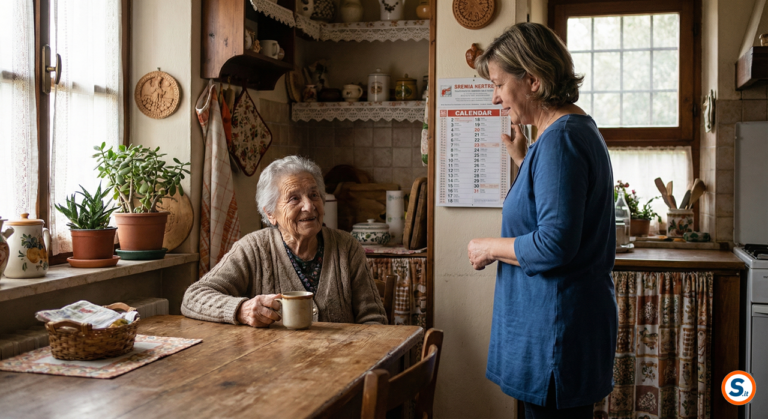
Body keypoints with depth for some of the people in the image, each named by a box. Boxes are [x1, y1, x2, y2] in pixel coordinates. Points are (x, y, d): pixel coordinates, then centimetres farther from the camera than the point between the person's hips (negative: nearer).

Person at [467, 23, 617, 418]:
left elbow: (555, 245, -26)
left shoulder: (560, 140, -20)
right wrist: (522, 160, 17)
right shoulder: (580, 129, 14)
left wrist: (490, 247, -12)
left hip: (557, 326, -11)